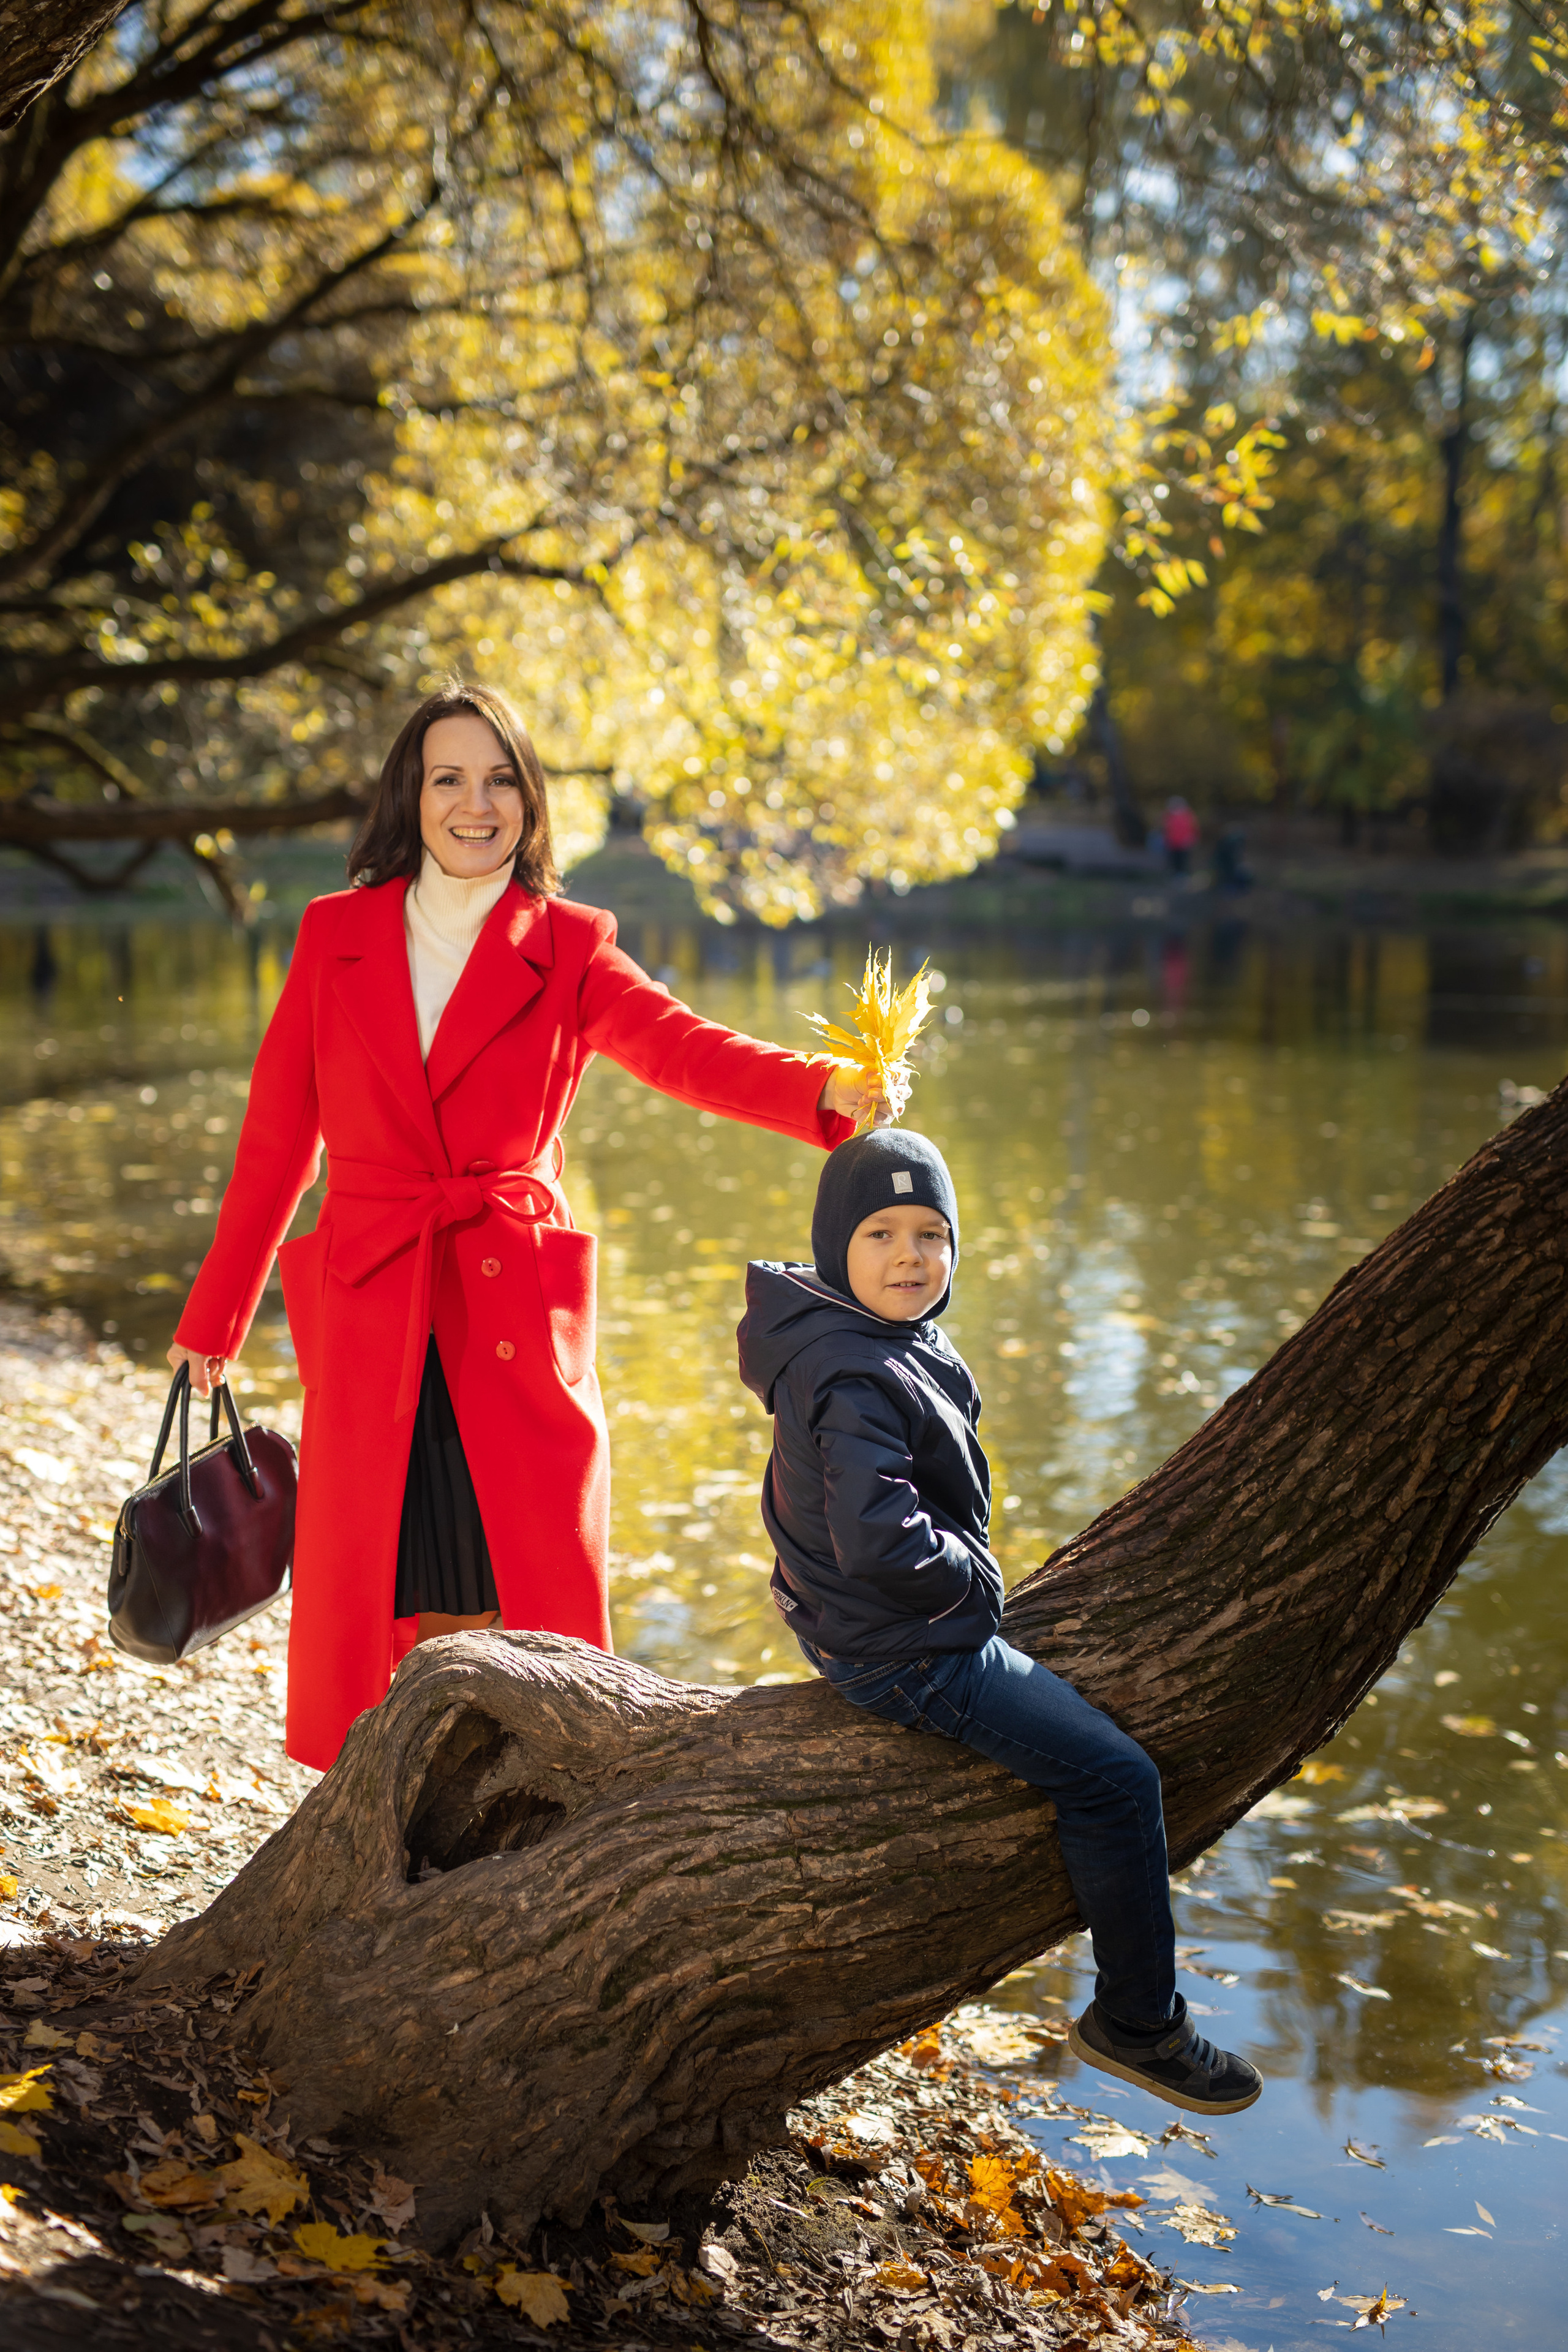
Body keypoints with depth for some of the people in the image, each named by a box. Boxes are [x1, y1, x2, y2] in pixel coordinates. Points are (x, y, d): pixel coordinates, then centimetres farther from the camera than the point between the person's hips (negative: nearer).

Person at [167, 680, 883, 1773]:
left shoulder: (568, 948, 5)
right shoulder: (336, 934, 9)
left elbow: (684, 1047, -14)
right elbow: (277, 1140, 13)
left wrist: (825, 1086, -34)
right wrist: (212, 1321, 16)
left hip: (518, 1318, -1)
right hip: (370, 1323, 1)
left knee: (538, 1611, -4)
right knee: (370, 1606, 0)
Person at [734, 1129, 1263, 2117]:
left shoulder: (898, 1345, 6)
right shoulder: (856, 1383, -27)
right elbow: (880, 1542, -35)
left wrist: (967, 1571, 10)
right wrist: (974, 1575, -18)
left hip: (865, 1625, 11)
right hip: (905, 1655, -11)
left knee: (1074, 1700, 30)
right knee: (1117, 1776, -8)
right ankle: (1139, 2023, 7)